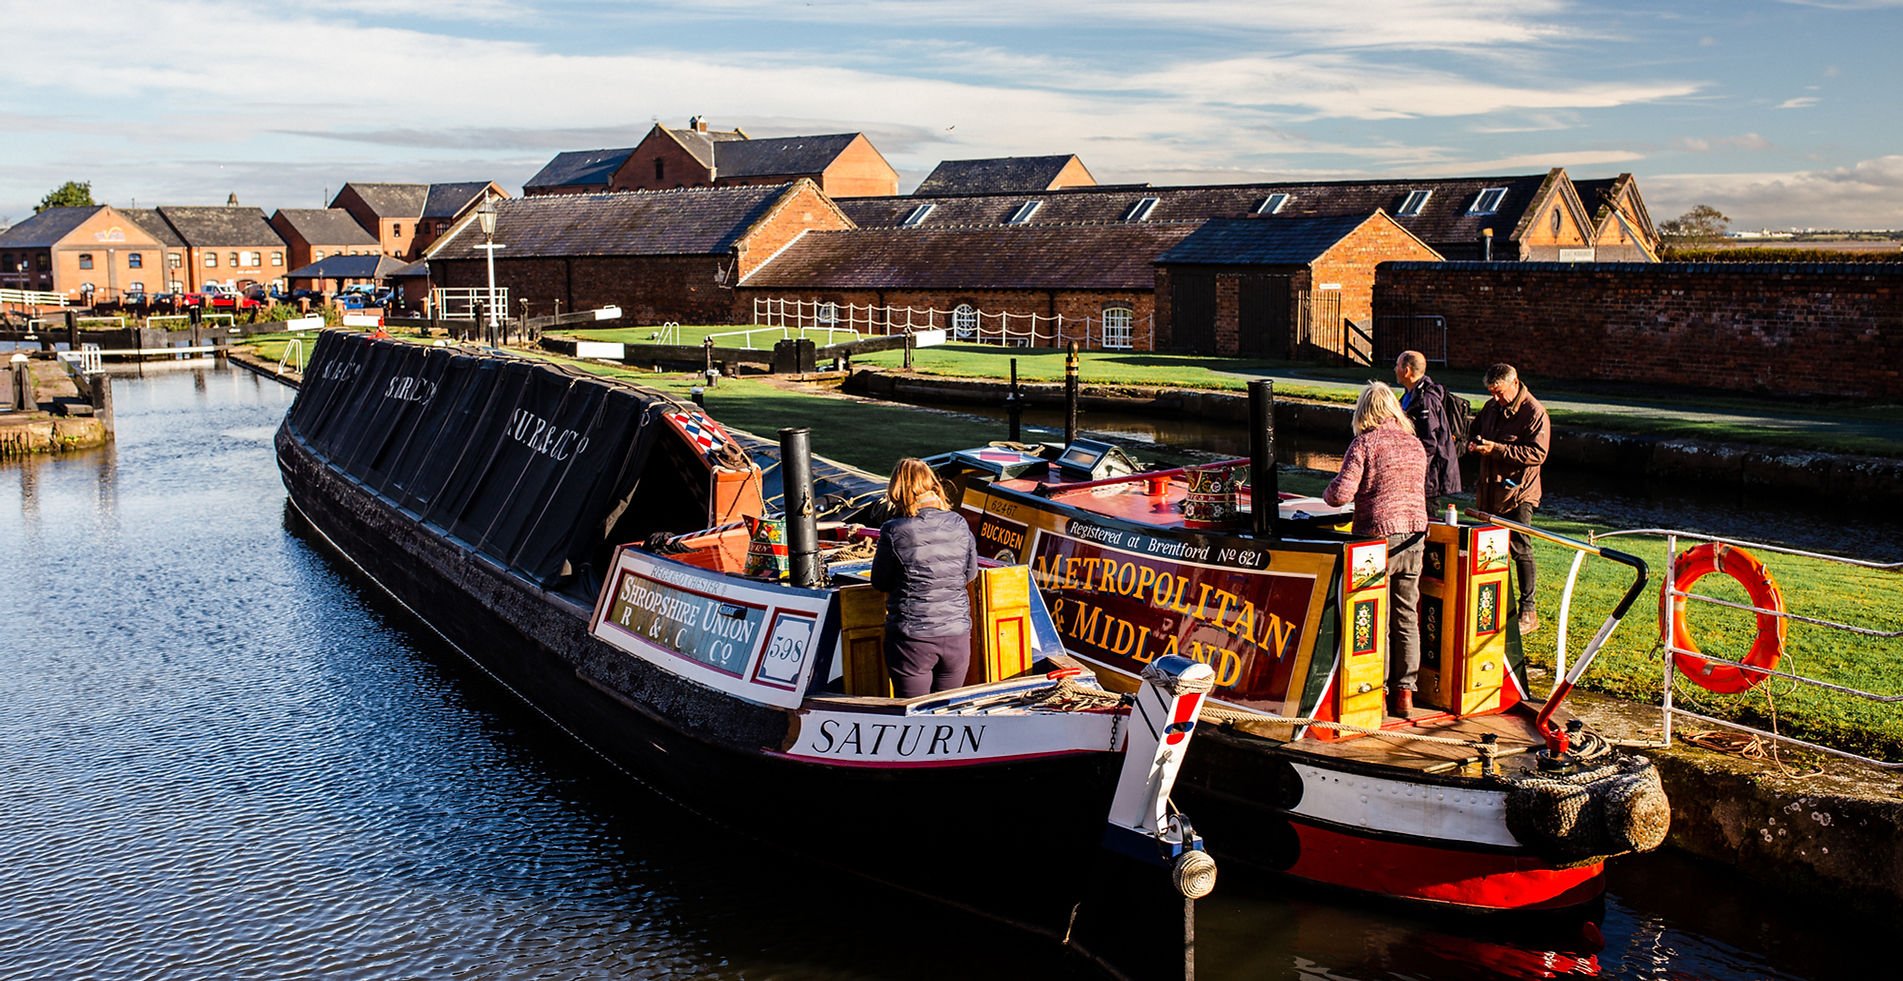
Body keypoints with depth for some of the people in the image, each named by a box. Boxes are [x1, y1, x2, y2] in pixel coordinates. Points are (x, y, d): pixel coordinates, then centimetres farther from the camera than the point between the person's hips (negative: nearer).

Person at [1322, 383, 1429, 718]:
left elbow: (1341, 494, -13)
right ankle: (1405, 692, 14)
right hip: (1415, 536, 5)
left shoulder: (1365, 443, -8)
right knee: (1407, 618, 10)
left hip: (1378, 536, -5)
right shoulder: (1415, 444, 10)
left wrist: (1327, 492, 7)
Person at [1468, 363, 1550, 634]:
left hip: (1518, 493, -7)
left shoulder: (1534, 413, -12)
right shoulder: (1492, 407, 12)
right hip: (1490, 490, 7)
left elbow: (1537, 453, -18)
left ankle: (1528, 612, 4)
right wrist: (1475, 442, 3)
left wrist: (1497, 449, -23)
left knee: (1519, 549, -4)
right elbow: (1476, 428, 28)